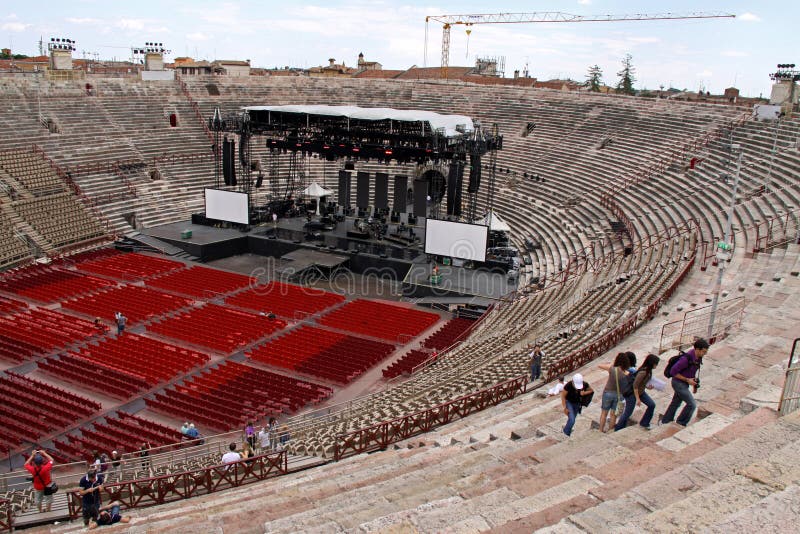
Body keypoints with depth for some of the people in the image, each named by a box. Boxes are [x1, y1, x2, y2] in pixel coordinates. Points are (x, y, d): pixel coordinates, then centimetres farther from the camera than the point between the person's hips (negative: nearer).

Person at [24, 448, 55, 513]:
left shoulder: (32, 470, -32)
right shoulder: (45, 468, -37)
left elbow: (26, 464, -10)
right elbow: (51, 460, -19)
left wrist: (32, 456, -12)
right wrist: (44, 453, -14)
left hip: (37, 487, 2)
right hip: (47, 486, -2)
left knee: (38, 500, 28)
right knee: (48, 499, 24)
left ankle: (41, 511, 46)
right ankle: (48, 511, 40)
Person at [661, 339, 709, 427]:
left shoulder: (698, 357, -4)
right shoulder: (686, 358, -31)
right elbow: (673, 372, -25)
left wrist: (694, 384, 14)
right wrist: (687, 380, -21)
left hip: (684, 383, 9)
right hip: (679, 383, -9)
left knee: (676, 402, 20)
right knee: (692, 404, -6)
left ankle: (665, 421, 36)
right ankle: (681, 422, 15)